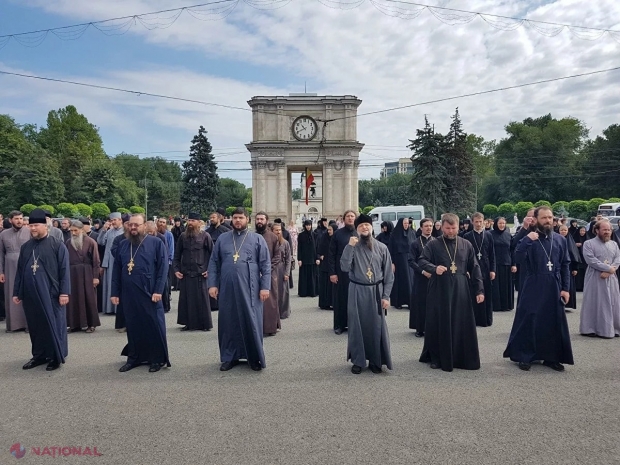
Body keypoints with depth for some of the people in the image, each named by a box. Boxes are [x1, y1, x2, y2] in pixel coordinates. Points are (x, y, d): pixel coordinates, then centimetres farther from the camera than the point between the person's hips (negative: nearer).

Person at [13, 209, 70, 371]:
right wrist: (16, 292, 13)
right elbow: (19, 271, 15)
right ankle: (39, 355, 25)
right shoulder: (25, 247, 10)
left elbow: (64, 270, -9)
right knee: (35, 326, 12)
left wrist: (64, 292, -14)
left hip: (51, 294, -5)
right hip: (30, 295, 5)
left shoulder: (57, 245, -5)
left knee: (53, 325, 3)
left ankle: (55, 357, 15)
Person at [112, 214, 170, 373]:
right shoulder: (122, 245, 11)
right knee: (132, 326, 13)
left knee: (154, 326, 3)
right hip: (128, 294, 4)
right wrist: (114, 292, 6)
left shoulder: (156, 243, -3)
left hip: (149, 294, -4)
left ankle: (157, 359, 15)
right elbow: (116, 270, 12)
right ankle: (134, 358, 26)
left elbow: (163, 268, -8)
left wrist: (158, 290, -14)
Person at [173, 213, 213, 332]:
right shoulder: (183, 236, 7)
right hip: (185, 274, 3)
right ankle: (189, 323, 18)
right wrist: (176, 270, 4)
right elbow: (177, 255, 12)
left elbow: (213, 254, -2)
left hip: (200, 274, -3)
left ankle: (205, 324, 13)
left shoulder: (205, 236, -3)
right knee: (186, 299, 6)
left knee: (202, 300, 2)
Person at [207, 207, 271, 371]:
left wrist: (265, 286, -8)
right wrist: (212, 284, 0)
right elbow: (213, 263, 9)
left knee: (252, 322, 3)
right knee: (228, 322, 9)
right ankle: (229, 357, 22)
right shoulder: (222, 239, 9)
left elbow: (265, 265, 0)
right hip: (227, 289, 2)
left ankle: (255, 358, 16)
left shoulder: (257, 239, 3)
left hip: (249, 289, -2)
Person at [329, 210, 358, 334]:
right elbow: (331, 254, -3)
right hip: (341, 271, -1)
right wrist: (332, 272, -9)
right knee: (340, 298, 6)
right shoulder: (337, 234, 0)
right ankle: (339, 325, 18)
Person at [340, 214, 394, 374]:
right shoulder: (352, 247, -1)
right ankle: (358, 361, 21)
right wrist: (350, 246, -19)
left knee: (376, 326, 7)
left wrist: (386, 296, -4)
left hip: (376, 291, 1)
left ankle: (375, 361, 23)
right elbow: (345, 268, -15)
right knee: (357, 326, 6)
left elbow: (388, 274, 2)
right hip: (357, 291, -1)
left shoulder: (381, 248, 0)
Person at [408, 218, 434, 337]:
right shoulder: (415, 243, 1)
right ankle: (420, 328, 13)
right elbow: (411, 261, -4)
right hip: (420, 278, -1)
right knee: (420, 303, 3)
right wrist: (423, 271, -14)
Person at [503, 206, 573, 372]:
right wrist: (527, 240, -30)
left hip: (553, 288, 4)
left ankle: (551, 357, 24)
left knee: (554, 322, 10)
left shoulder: (560, 239, 6)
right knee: (528, 321, 1)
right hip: (533, 287, -4)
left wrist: (565, 288, 4)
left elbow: (565, 265, 9)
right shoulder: (529, 238, -6)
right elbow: (518, 258, -19)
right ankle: (524, 357, 13)